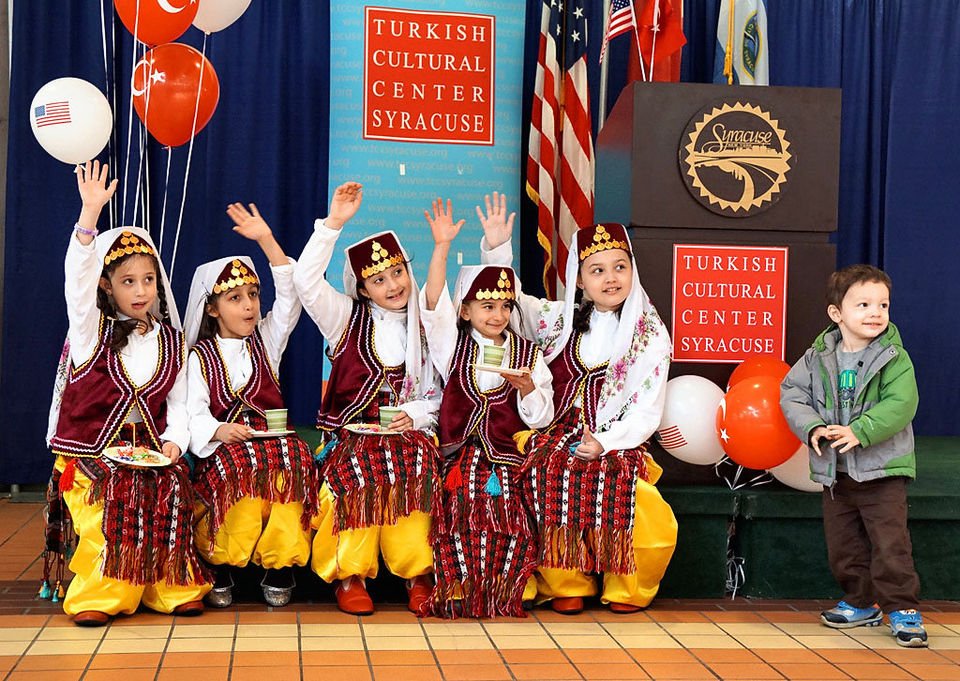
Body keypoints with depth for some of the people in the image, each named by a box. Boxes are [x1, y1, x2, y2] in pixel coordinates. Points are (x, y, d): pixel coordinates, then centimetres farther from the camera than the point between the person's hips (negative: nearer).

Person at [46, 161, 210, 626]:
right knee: (109, 499, -28)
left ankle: (169, 588, -11)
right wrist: (90, 215, -28)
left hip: (149, 446, 2)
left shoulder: (170, 338, 11)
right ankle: (98, 593, -17)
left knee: (170, 492, -23)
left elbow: (178, 401, 12)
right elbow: (77, 277, -16)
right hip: (91, 447, -2)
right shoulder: (91, 329, 2)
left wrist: (174, 441, -9)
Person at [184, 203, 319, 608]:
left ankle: (279, 568, -25)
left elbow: (290, 294, 6)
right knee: (237, 468, -37)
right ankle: (220, 569, -22)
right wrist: (219, 431, -26)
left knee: (293, 459, -33)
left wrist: (266, 240, -2)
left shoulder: (267, 339, 17)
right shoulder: (200, 357, 9)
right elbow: (194, 412, -3)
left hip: (273, 437, 2)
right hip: (224, 448, -2)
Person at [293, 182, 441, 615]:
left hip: (406, 433, 2)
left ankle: (417, 572, -18)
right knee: (357, 476, -33)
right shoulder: (349, 318, 7)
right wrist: (334, 223, -14)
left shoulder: (423, 329, 14)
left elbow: (435, 396, 13)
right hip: (351, 433, -1)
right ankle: (350, 574, -17)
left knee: (413, 474, -31)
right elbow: (306, 281, -10)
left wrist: (415, 415, -9)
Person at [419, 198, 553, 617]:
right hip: (460, 457, 0)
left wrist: (526, 386, -14)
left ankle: (503, 602, -7)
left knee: (510, 529, -20)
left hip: (508, 461, 0)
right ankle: (459, 597, -8)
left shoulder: (529, 354, 11)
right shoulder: (453, 344, 11)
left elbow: (542, 418, 6)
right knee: (462, 525, -21)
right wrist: (442, 247, -15)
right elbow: (434, 303, -6)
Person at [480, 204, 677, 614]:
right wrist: (496, 247, 0)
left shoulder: (651, 336, 5)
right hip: (557, 444, 1)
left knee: (657, 528, -28)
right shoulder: (560, 319, 12)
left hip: (619, 450, -1)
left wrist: (604, 442, -16)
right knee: (549, 490, -33)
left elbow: (646, 413, 1)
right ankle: (565, 586, -6)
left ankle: (625, 589, 5)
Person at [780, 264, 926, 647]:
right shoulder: (818, 357, 1)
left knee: (890, 542, -8)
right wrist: (812, 428, -15)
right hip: (835, 471, 4)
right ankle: (862, 603, 28)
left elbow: (900, 405, -19)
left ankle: (903, 608, 4)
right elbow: (792, 393, 1)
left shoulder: (894, 359, -9)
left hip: (881, 469, -4)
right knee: (843, 544, 12)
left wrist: (860, 431, -28)